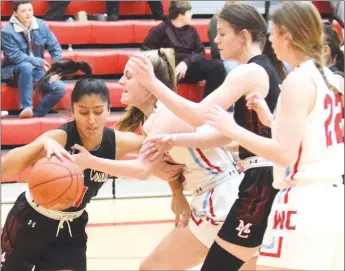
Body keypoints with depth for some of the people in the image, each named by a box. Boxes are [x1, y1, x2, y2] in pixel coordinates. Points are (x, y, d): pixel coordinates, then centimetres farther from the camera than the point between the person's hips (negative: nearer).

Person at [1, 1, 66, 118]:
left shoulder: (41, 25, -1)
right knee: (26, 66, -40)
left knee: (60, 88, -20)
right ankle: (26, 108, -38)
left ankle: (36, 114, -12)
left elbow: (55, 47, 4)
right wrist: (39, 61, -29)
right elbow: (15, 56, -21)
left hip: (36, 70, 4)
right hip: (14, 71, -4)